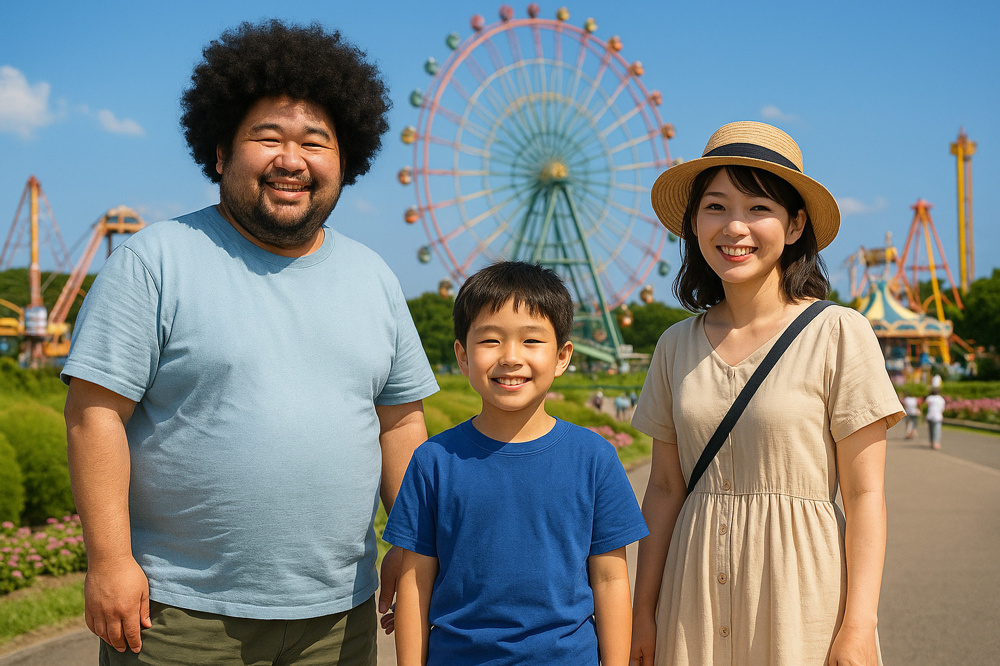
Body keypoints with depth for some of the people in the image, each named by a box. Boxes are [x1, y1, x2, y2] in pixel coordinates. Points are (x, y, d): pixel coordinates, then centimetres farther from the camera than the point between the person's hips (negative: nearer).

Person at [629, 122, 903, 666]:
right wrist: (643, 611, 5)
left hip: (801, 592, -3)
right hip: (696, 599, 4)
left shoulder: (839, 334, -8)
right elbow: (665, 488, 7)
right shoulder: (677, 345, 5)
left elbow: (864, 493, -8)